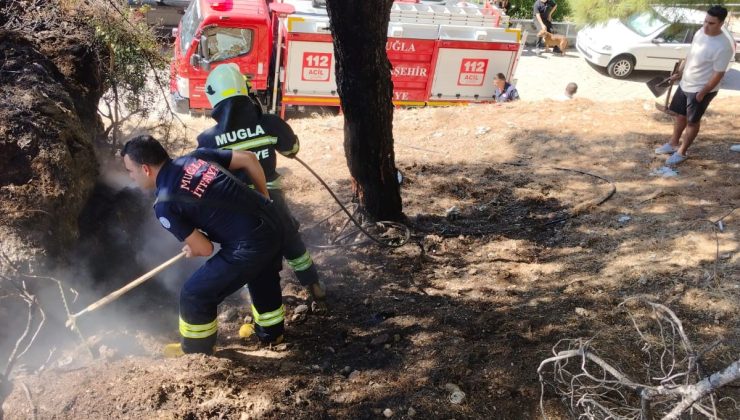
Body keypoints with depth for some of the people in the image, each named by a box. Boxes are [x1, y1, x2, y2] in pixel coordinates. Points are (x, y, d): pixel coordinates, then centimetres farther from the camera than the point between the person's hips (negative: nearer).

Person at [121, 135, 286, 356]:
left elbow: (205, 248, -8)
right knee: (263, 277, 35)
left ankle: (196, 349, 34)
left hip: (249, 246, -8)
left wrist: (192, 250, 17)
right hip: (271, 222, 8)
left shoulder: (165, 205, -11)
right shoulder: (195, 157, 6)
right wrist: (264, 198, 22)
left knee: (195, 294, 12)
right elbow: (249, 159, 9)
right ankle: (271, 330, 56)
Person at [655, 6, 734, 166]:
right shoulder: (701, 32, -4)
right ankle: (673, 144, 39)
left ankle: (682, 152, 23)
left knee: (692, 121, 8)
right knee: (679, 114, 21)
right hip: (685, 84, 8)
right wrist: (679, 72, 15)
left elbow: (718, 74, -22)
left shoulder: (723, 46, -28)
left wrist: (702, 93, -18)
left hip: (701, 89, -8)